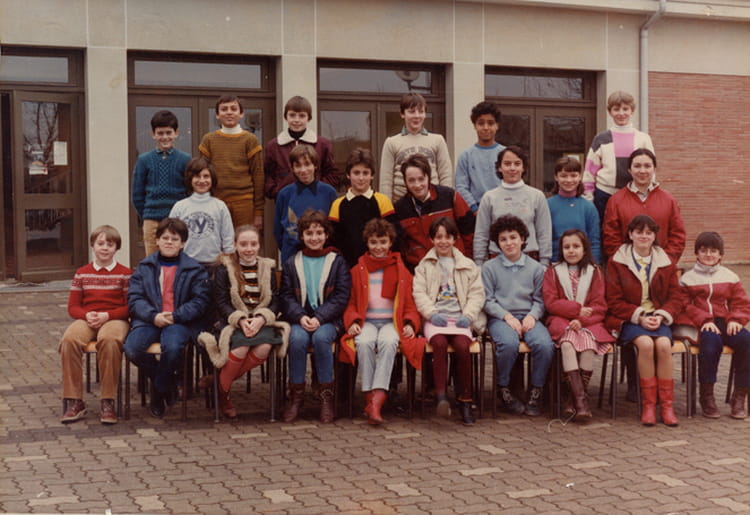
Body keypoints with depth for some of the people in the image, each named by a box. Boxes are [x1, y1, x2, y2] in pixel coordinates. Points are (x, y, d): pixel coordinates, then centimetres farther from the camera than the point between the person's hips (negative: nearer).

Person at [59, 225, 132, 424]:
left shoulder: (125, 273, 6)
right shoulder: (82, 273, 14)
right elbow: (73, 307, 12)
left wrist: (107, 315, -14)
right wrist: (87, 315, -9)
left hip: (115, 319, -3)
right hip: (87, 320, 3)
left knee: (109, 340, -39)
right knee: (69, 340, -32)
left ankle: (108, 402, -29)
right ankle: (74, 402, -23)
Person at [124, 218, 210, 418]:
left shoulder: (194, 269, 9)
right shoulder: (145, 267, 14)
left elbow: (200, 301, 1)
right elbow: (134, 298, 5)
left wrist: (175, 316, -14)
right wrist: (153, 316, -14)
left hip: (179, 322, -2)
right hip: (149, 320, 2)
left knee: (172, 348, -35)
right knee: (132, 349, -27)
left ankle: (159, 391, -5)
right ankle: (168, 380, 2)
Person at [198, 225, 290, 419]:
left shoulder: (268, 267, 12)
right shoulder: (225, 267, 5)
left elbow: (275, 301, 6)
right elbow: (220, 302, -3)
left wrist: (260, 319, -15)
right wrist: (240, 320, -20)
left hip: (261, 321, 2)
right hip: (232, 321, -2)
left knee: (264, 348, -32)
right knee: (242, 346, -35)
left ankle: (219, 379, -13)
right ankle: (222, 391, -10)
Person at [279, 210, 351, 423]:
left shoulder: (337, 262, 9)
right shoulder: (291, 264, 14)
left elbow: (341, 297, 0)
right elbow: (286, 297, 6)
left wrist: (319, 318, -14)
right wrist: (301, 317, -14)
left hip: (328, 319, -1)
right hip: (300, 319, 1)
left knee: (321, 337, -33)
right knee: (298, 338, -31)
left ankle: (326, 396, -22)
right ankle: (296, 395, -20)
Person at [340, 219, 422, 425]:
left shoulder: (401, 271, 15)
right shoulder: (357, 271, 15)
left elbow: (410, 305, 13)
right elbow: (350, 304, 13)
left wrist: (410, 324, -7)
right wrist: (353, 322, -7)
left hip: (392, 322, -1)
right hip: (366, 322, 1)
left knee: (388, 342, -35)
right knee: (364, 342, -35)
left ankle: (377, 399, -44)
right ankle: (369, 396, -33)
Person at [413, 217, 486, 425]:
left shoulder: (468, 265, 19)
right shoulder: (424, 265, 18)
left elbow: (477, 293, 11)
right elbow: (419, 293, 6)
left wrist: (468, 315, -6)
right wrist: (432, 314, -10)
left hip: (459, 318, 0)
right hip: (435, 319, 0)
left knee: (462, 346, -29)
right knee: (439, 343, -33)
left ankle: (465, 400, -19)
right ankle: (440, 395, -34)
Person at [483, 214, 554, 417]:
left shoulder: (535, 267, 14)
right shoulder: (489, 267, 8)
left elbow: (539, 299, 12)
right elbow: (487, 300, 2)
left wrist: (532, 316, -8)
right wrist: (507, 316, -11)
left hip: (528, 318, 2)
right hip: (500, 318, -2)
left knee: (545, 344, -29)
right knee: (509, 343, -36)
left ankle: (536, 391, -9)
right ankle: (503, 388, -11)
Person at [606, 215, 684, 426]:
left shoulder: (666, 263, 12)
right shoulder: (616, 262, 3)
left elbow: (676, 298, 10)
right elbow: (614, 301, -1)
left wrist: (661, 316, -10)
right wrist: (639, 317, -14)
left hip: (658, 318, 2)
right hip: (628, 320, -2)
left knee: (664, 345, -29)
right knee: (646, 344, -32)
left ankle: (667, 405, -19)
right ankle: (648, 405, -22)